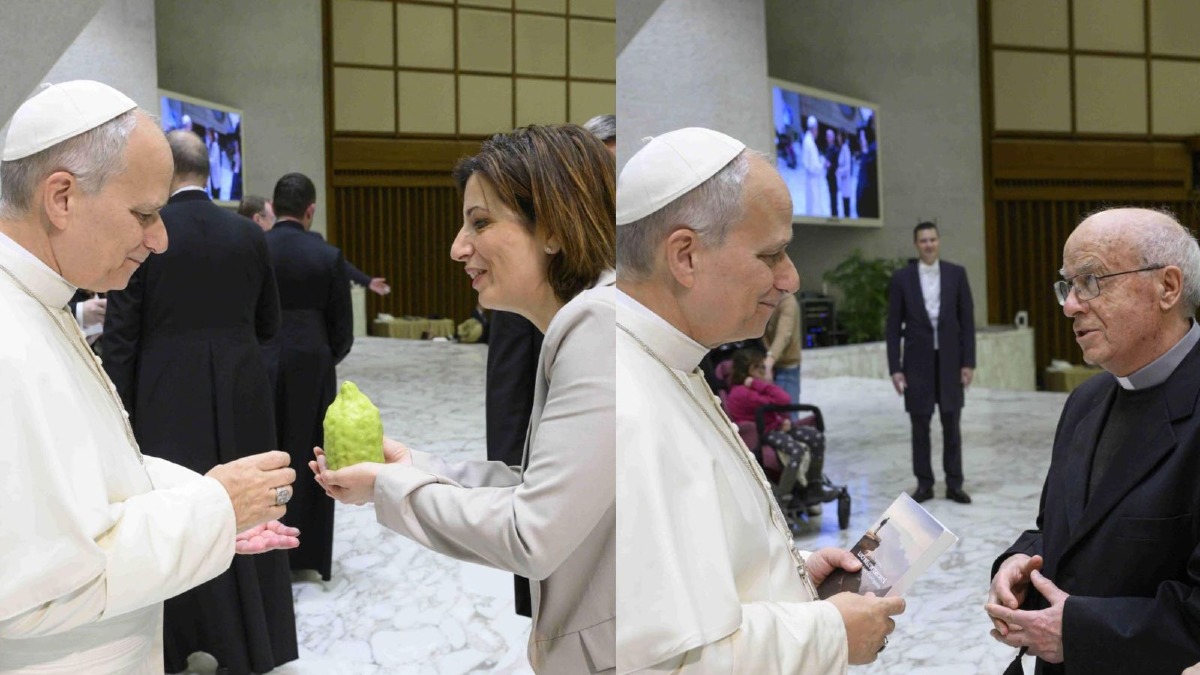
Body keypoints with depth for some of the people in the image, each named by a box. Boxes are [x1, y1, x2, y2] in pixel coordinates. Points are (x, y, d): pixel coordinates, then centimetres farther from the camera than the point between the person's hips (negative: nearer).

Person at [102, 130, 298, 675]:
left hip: (166, 399, -3)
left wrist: (120, 413, -3)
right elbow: (268, 324, 8)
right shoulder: (248, 235, 0)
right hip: (240, 398, 3)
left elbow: (120, 334, -9)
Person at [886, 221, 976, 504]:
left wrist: (968, 362, -3)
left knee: (952, 424, 3)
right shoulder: (901, 277, -1)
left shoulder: (956, 274, 2)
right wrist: (895, 368, -5)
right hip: (917, 361, 0)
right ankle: (924, 484, 14)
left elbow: (967, 320, 2)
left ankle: (954, 484, 11)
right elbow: (894, 326, 0)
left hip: (949, 360, 1)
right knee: (920, 426, 4)